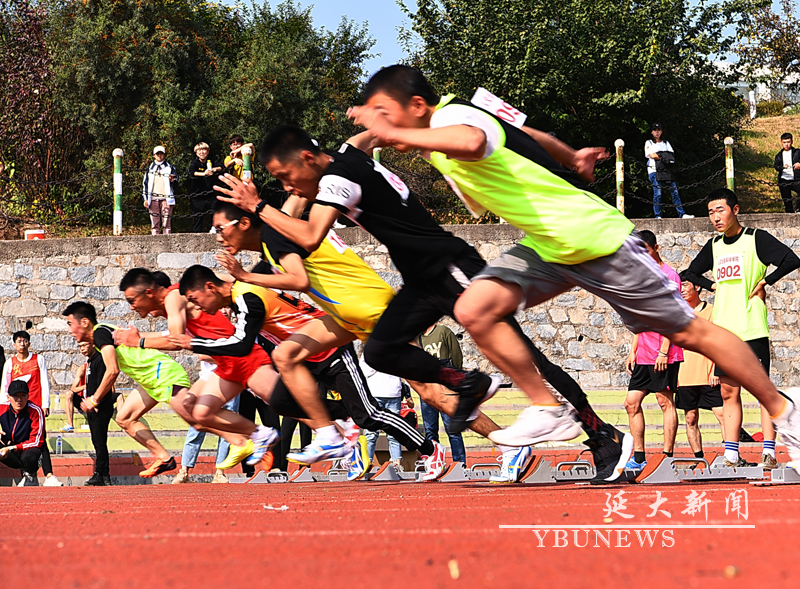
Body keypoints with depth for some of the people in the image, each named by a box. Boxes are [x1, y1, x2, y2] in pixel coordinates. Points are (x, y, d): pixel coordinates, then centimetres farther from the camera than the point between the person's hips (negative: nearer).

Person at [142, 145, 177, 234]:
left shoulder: (170, 167, 12)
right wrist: (145, 198, 6)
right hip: (153, 199, 2)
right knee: (155, 222, -1)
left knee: (166, 221, -7)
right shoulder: (150, 168, 16)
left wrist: (173, 180, -15)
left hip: (166, 198, -2)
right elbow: (145, 184, 16)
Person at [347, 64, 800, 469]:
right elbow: (530, 137, 19)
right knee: (475, 309, -11)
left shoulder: (453, 116, -23)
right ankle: (549, 412, 0)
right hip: (547, 247, 9)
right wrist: (572, 159, 30)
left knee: (689, 332, 1)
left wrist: (393, 134, -42)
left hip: (596, 239, -9)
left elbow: (471, 142, -49)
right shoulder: (452, 118, 6)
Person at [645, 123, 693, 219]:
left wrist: (659, 156, -7)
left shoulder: (666, 143, 20)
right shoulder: (649, 143, 9)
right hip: (654, 171, -4)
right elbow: (652, 155, -6)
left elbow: (672, 156, 8)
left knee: (674, 192, -2)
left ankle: (682, 214, -2)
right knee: (657, 193, -11)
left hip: (666, 171, 4)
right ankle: (657, 216, -7)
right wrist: (664, 158, -1)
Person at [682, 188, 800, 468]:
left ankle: (769, 454, -9)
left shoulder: (756, 238, -4)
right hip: (723, 330, 6)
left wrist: (764, 282, -12)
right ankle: (732, 456, 5)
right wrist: (715, 286, 14)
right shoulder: (714, 245, 14)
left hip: (751, 329, -6)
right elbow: (691, 273, 29)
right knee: (729, 392, 4)